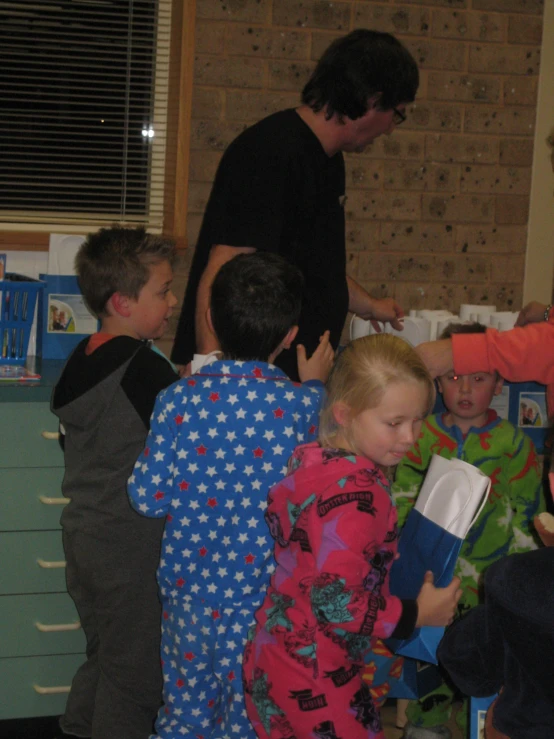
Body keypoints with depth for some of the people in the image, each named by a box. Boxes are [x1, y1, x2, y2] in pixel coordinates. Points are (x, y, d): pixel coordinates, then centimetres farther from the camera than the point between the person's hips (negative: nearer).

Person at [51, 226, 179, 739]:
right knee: (134, 675, 4)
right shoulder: (146, 370, -20)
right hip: (131, 547, -8)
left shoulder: (82, 360, 5)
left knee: (103, 658, 22)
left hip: (83, 536, 8)